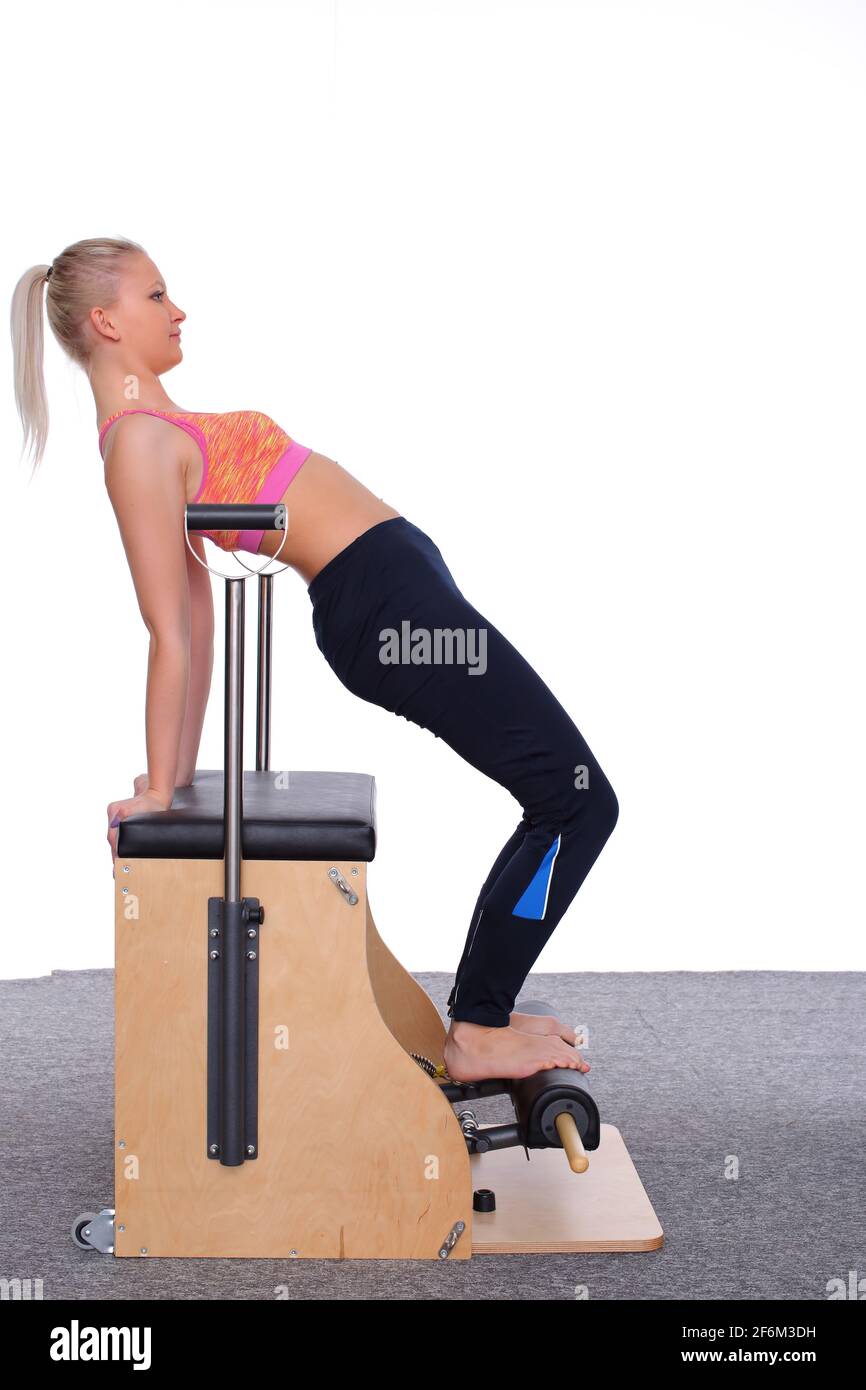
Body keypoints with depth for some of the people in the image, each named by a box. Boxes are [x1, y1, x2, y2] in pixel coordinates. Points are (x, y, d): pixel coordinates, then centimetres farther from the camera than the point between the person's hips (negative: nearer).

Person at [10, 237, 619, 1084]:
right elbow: (174, 633, -15)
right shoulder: (139, 444, -14)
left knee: (565, 801, 15)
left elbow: (197, 614, 16)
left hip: (399, 591, 9)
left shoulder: (158, 432, 17)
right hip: (388, 603, -9)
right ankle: (476, 1036, 4)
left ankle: (478, 1013, 24)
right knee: (578, 800, -5)